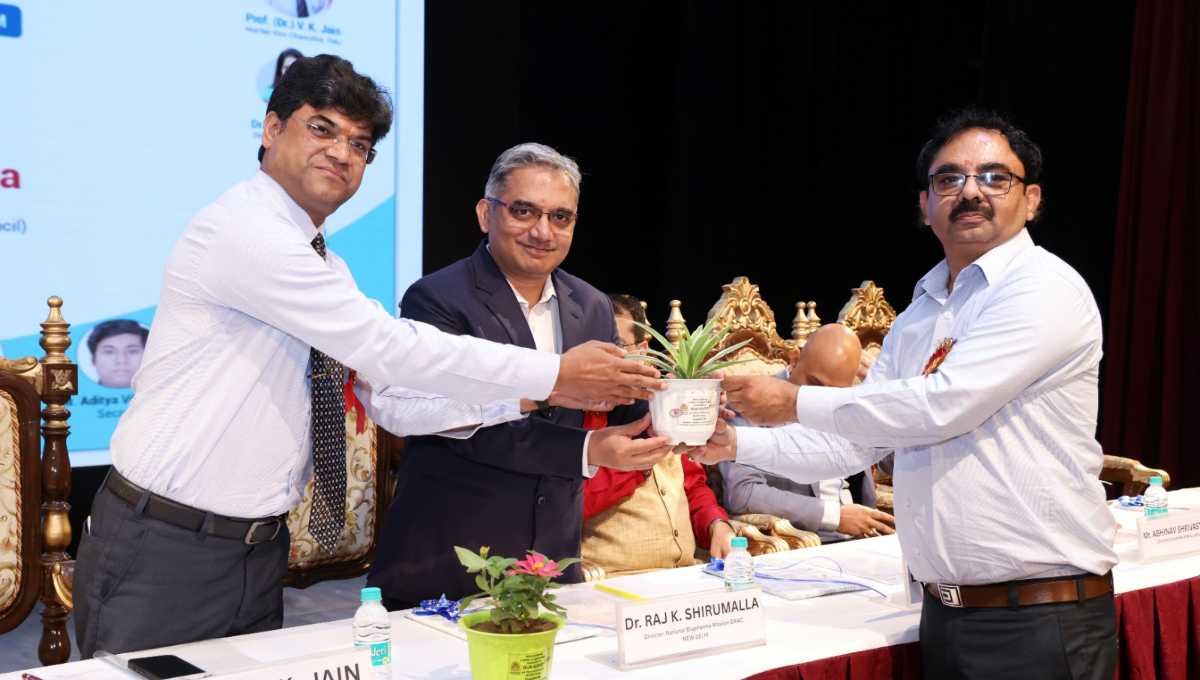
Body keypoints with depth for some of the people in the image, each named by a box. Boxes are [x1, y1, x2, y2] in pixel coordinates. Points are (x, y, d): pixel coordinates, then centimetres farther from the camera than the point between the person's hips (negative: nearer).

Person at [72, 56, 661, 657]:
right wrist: (554, 376, -16)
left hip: (257, 554, 8)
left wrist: (525, 394, -5)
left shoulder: (323, 268, 12)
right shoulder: (246, 230, -17)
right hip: (163, 554, -8)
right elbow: (388, 348, -21)